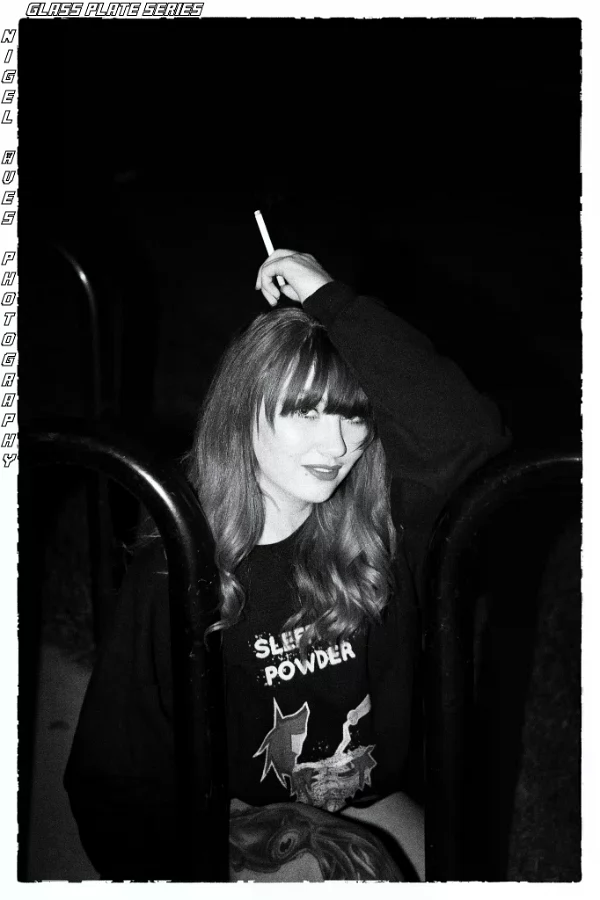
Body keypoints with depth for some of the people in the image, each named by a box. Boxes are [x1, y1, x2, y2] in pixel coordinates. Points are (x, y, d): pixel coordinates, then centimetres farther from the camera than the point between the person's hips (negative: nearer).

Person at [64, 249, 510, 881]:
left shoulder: (382, 528, -6)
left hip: (373, 807, 4)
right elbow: (112, 775, -6)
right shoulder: (171, 573, -12)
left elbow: (469, 436, -26)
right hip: (240, 823, -3)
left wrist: (333, 303, -23)